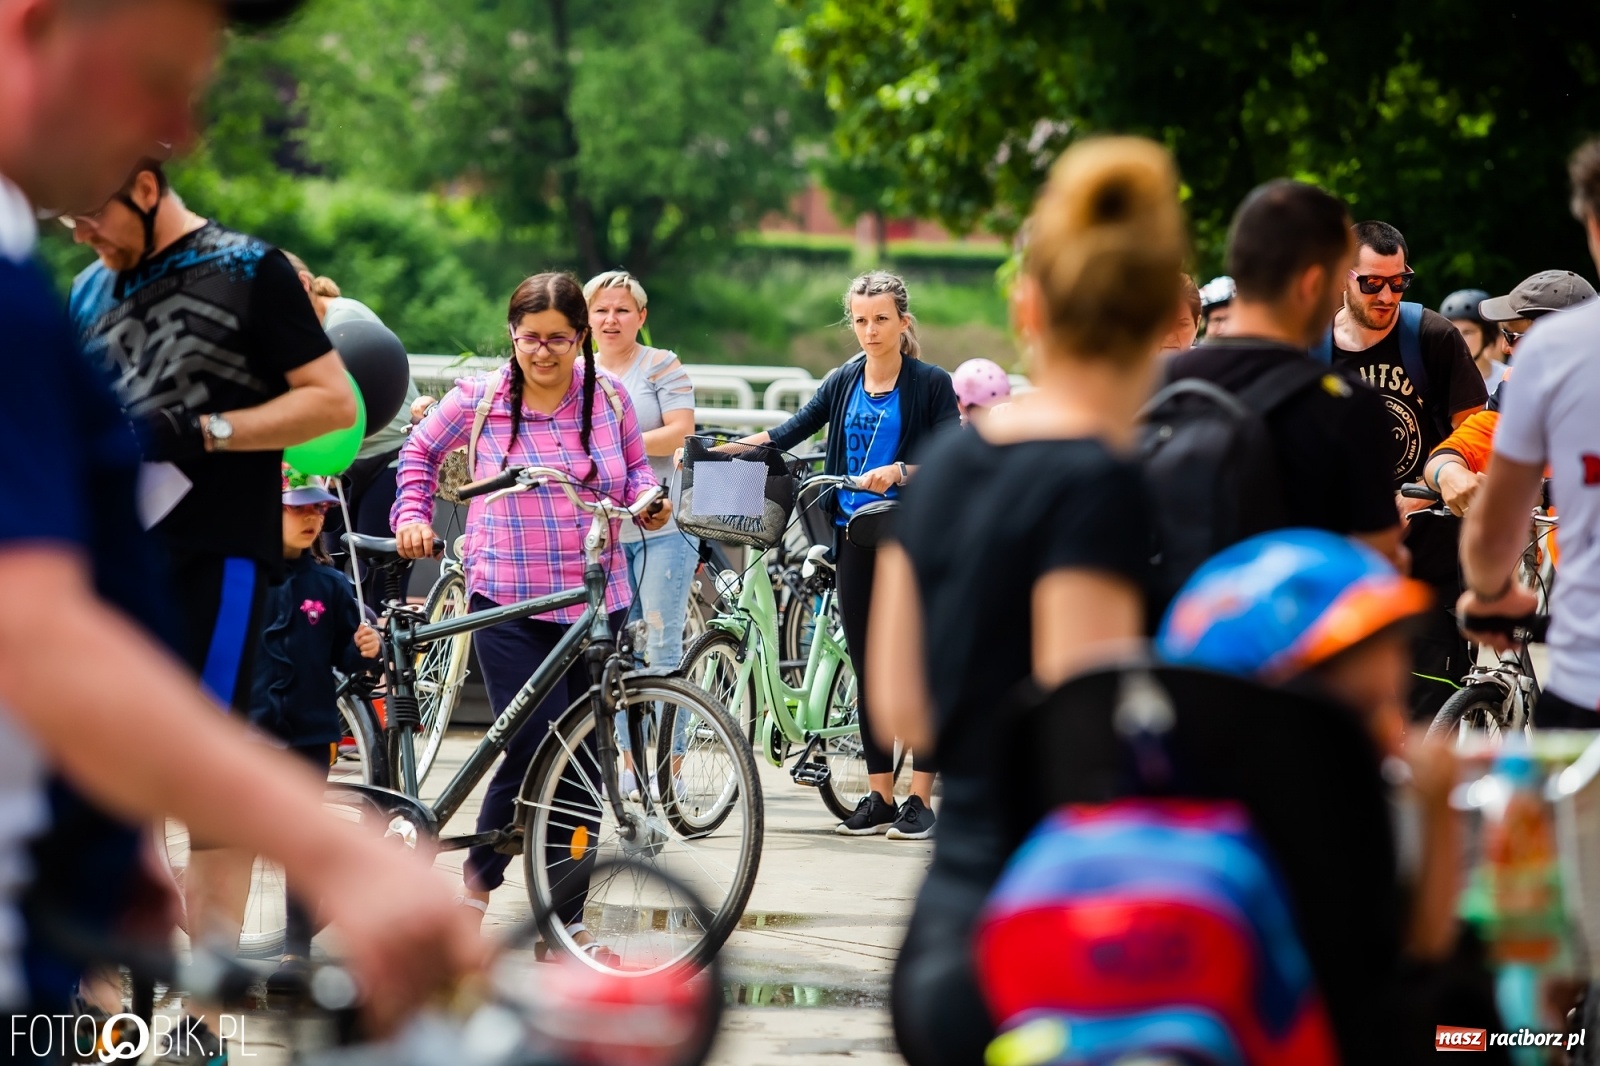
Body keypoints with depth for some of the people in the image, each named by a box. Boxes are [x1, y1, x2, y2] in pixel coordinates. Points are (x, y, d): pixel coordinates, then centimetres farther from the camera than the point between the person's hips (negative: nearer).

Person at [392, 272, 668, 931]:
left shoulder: (608, 396, 5)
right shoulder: (479, 399, 0)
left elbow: (635, 466, 20)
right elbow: (419, 452, 16)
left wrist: (649, 499, -1)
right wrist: (412, 515, 3)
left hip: (597, 603, 3)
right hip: (511, 608, -3)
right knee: (537, 751, -13)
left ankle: (566, 922, 13)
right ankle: (479, 875, 14)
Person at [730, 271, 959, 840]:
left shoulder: (931, 384, -4)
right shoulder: (843, 382, 10)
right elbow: (791, 432, 7)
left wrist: (897, 471, -28)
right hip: (856, 536, 5)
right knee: (867, 665, 6)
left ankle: (919, 799, 0)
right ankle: (879, 797, 11)